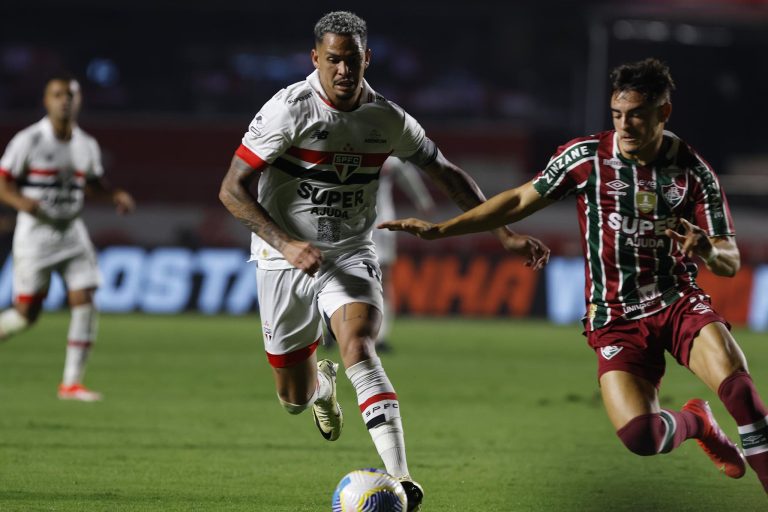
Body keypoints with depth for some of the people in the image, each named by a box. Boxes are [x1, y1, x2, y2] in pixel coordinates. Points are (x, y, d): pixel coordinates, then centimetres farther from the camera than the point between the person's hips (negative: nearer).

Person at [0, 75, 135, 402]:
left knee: (84, 301, -8)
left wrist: (116, 195, 3)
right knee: (27, 313, -5)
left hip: (71, 232, 5)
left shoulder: (87, 145, 7)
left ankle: (72, 383, -3)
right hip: (35, 232, -5)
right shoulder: (29, 140, -9)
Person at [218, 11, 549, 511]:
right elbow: (233, 190, -14)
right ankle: (322, 384, 48)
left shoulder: (387, 119, -3)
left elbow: (448, 173, 12)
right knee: (294, 399, 7)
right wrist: (286, 244, -26)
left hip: (351, 255, 1)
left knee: (358, 345, -29)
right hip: (285, 261, -1)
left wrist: (506, 233, 7)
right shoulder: (289, 109, -15)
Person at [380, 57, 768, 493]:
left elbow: (731, 262, -3)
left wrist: (708, 250, -28)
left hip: (679, 303, 0)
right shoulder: (586, 157, -3)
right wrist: (439, 230, 3)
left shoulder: (693, 171, -3)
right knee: (640, 436, -22)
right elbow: (520, 201, 7)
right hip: (616, 317, 1)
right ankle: (695, 423, 14)